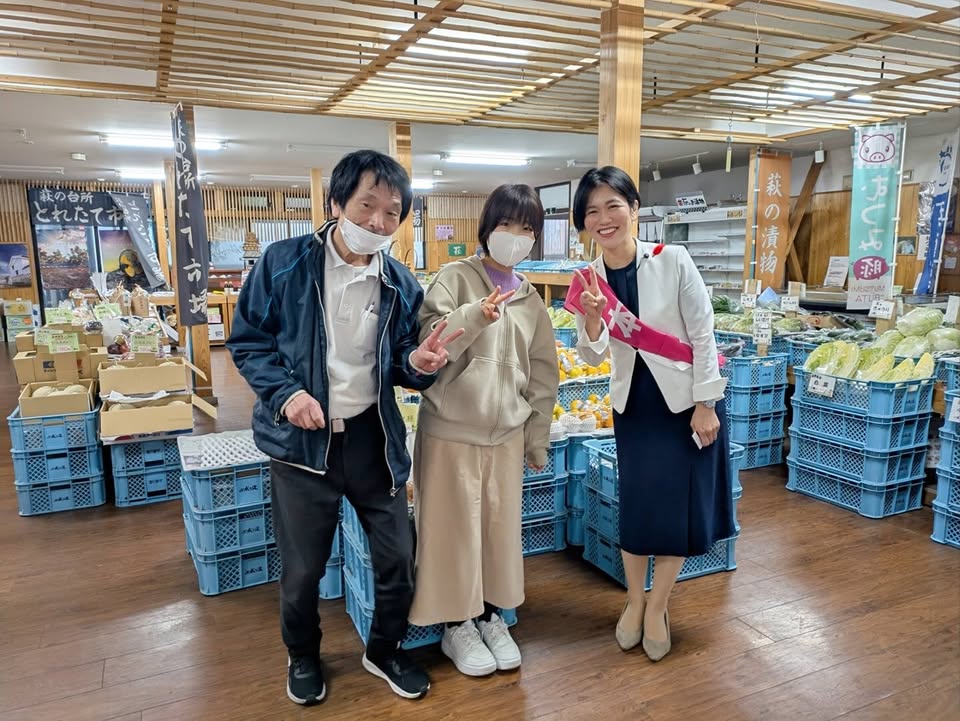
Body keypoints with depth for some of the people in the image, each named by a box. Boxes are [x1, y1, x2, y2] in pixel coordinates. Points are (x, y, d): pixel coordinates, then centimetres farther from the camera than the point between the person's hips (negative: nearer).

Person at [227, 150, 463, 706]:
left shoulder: (402, 286, -2)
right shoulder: (284, 262, -10)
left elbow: (395, 366, 7)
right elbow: (248, 340, -3)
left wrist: (417, 364, -17)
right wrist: (284, 392, -19)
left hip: (373, 436, 3)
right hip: (302, 438, -2)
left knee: (399, 558, 11)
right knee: (302, 569, 13)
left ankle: (385, 651, 40)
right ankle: (303, 656, 44)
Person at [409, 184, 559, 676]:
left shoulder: (531, 300, 9)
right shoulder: (455, 278, -5)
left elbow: (542, 376, 13)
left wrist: (538, 438, 12)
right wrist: (474, 316, -32)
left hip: (506, 433, 4)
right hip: (451, 428, -4)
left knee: (500, 526, 13)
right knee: (453, 527, 7)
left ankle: (490, 614, 34)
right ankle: (456, 626, 26)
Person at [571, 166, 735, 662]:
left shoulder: (673, 260, -16)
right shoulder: (589, 279, -5)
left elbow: (703, 336, -11)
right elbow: (593, 356, -3)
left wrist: (705, 405, -10)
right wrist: (592, 318, -22)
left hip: (684, 399, -3)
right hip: (633, 403, 3)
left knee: (678, 509, 5)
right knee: (635, 506, 10)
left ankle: (656, 607, 26)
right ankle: (634, 601, 32)